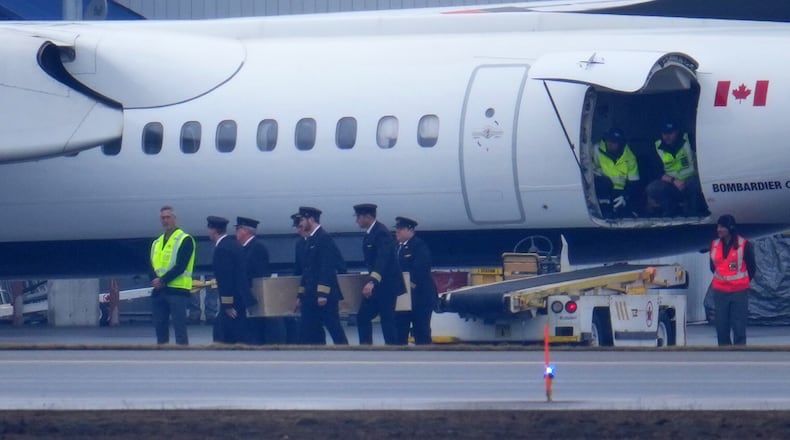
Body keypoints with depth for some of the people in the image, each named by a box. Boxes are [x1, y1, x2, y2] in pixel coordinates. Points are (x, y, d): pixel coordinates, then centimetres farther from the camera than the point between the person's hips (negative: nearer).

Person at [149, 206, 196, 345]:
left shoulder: (185, 240, -2)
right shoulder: (157, 243, 18)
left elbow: (181, 266, -13)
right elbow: (152, 266, 12)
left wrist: (163, 280, -18)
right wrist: (155, 280, -9)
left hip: (177, 290, -7)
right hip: (158, 291, 7)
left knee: (179, 328, -10)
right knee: (160, 329, 7)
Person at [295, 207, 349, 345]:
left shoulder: (324, 238, -11)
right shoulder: (310, 240, 17)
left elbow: (327, 268, -17)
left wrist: (323, 294, -21)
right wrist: (301, 295, 19)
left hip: (325, 297, -9)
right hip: (311, 297, 9)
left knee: (335, 329, -6)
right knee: (308, 333, 5)